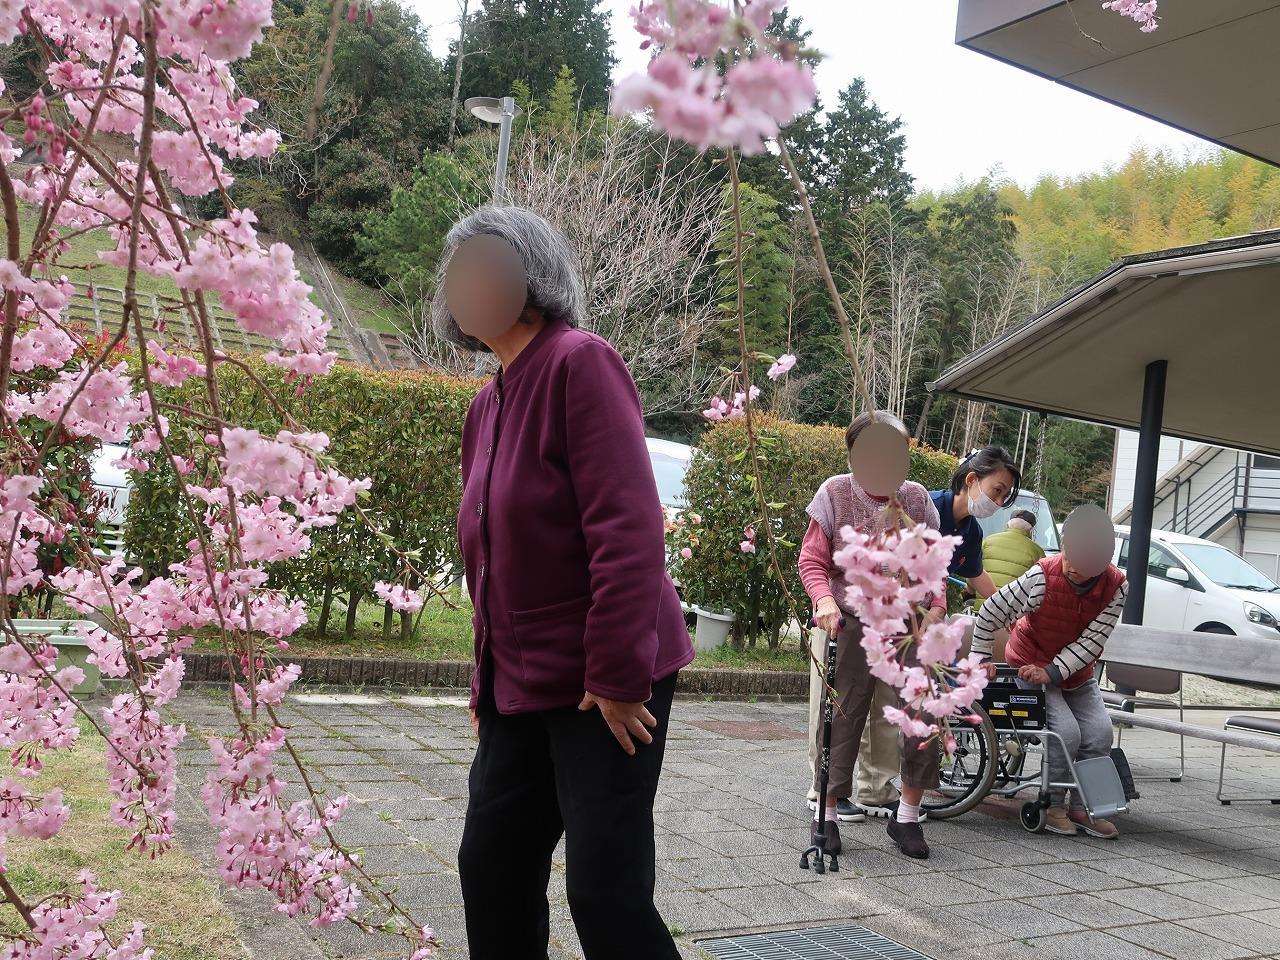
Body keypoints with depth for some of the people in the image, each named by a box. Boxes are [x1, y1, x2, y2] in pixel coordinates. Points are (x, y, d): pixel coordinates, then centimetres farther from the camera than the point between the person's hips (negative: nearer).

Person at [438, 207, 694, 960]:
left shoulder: (580, 362, -13)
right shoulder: (488, 405, 13)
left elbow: (627, 529, -20)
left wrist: (617, 678, -22)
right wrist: (487, 682, 16)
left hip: (603, 687, -8)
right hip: (521, 687, 8)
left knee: (606, 890, -5)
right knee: (492, 870, 13)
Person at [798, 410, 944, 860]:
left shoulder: (916, 497, 8)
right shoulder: (835, 493, 1)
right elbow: (812, 560, 0)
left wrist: (936, 605, 1)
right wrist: (824, 600, -18)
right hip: (855, 622, -2)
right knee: (844, 717, 1)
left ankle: (907, 816, 12)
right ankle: (827, 813, 15)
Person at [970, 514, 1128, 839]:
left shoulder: (1116, 586, -18)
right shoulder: (1042, 577, -27)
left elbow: (1093, 640, -20)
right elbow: (991, 611, -18)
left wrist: (1053, 672, -29)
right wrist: (980, 659, -16)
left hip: (1077, 673, 4)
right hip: (1030, 666, -4)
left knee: (1100, 733, -11)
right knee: (1066, 732, -21)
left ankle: (1083, 807, 6)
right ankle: (1052, 805, -3)